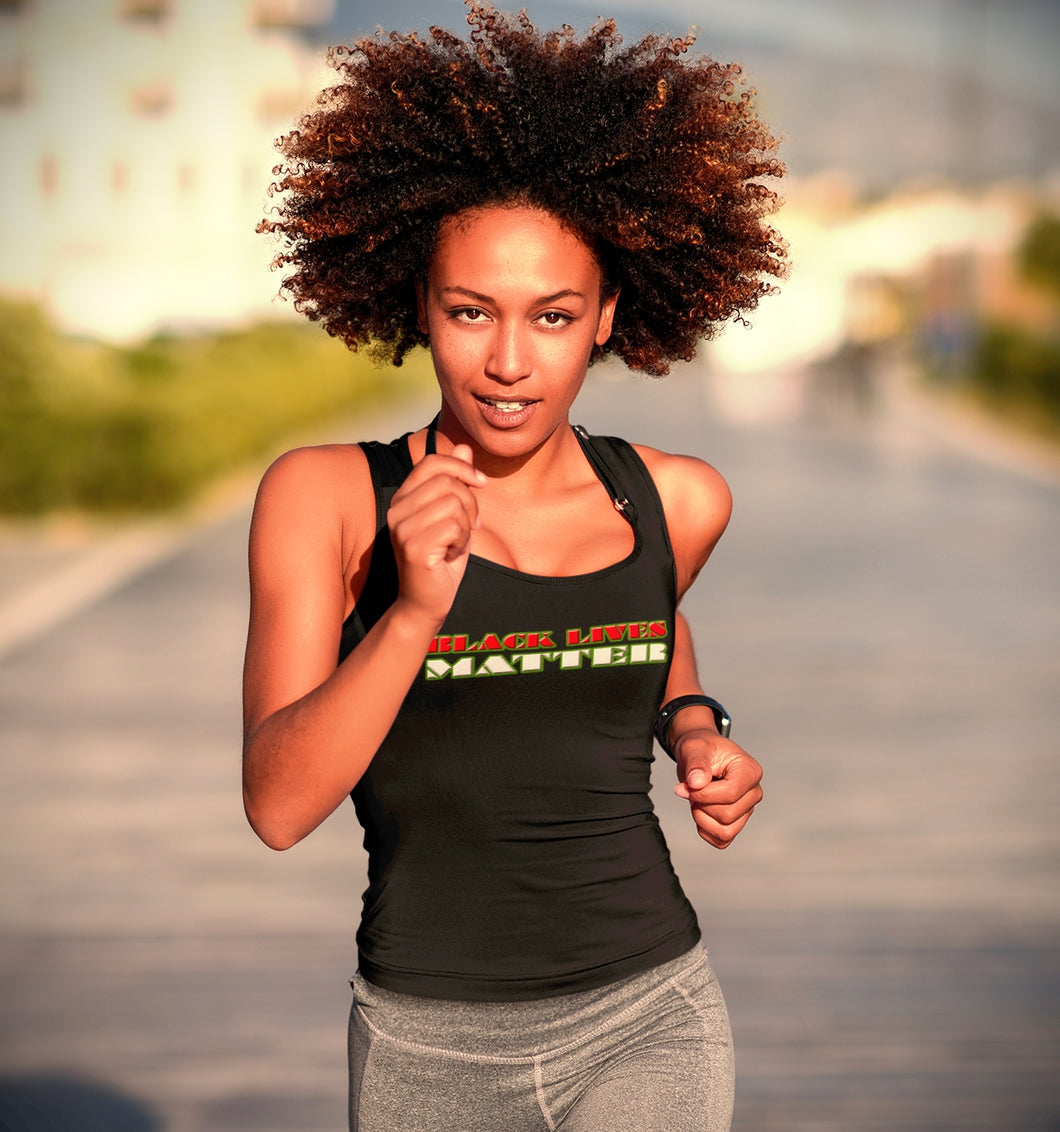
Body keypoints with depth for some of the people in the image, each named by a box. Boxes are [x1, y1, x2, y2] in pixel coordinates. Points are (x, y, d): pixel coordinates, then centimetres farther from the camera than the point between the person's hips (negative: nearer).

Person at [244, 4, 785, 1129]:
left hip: (643, 1033, 0)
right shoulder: (327, 498, -9)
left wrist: (696, 732, 4)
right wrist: (413, 608, -29)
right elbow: (279, 804, -17)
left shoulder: (676, 502, -1)